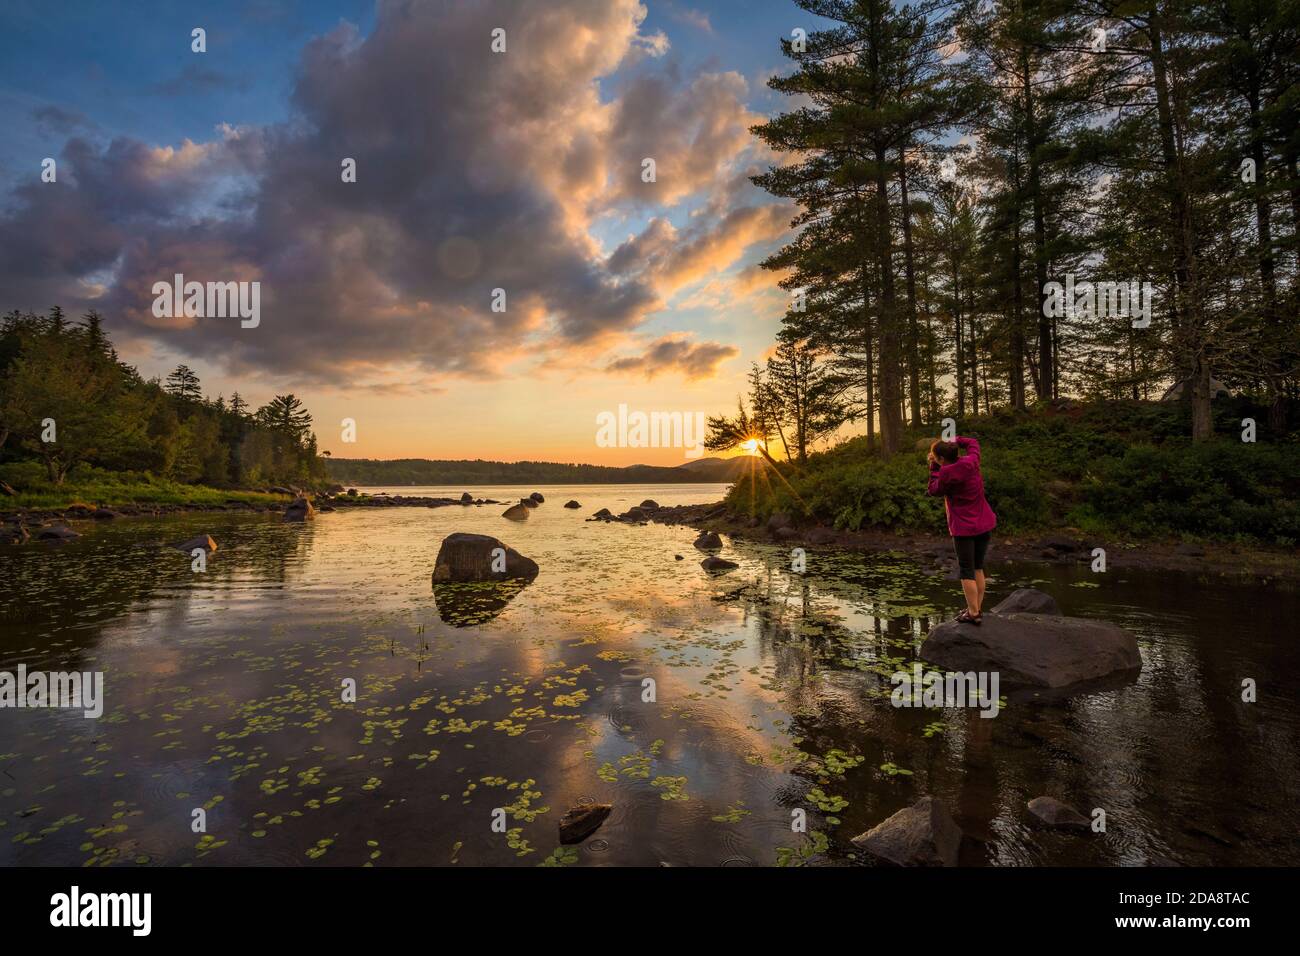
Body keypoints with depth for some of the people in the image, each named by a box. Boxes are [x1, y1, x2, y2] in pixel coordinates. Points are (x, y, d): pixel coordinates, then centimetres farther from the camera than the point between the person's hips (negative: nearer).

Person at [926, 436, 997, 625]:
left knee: (966, 570, 2)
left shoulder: (947, 474, -22)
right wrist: (956, 440, 13)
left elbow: (933, 490, -4)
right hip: (985, 524, 7)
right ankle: (977, 608, 25)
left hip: (964, 528, -7)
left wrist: (934, 467, -3)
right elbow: (973, 443, 19)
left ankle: (973, 613, 4)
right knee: (978, 567, 17)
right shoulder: (971, 461, -2)